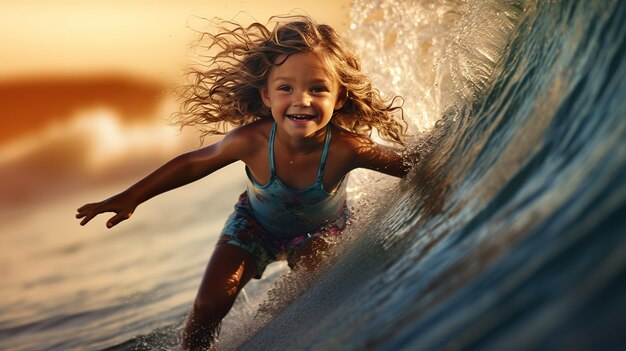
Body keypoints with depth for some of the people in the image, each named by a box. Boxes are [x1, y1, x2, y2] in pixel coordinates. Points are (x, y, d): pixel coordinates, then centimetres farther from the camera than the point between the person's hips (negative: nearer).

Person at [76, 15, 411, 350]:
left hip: (319, 231, 0)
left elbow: (408, 163, -20)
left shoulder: (348, 148, -39)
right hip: (256, 224, 1)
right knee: (209, 305, -5)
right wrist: (130, 197, -11)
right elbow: (192, 164, -17)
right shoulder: (251, 140, -36)